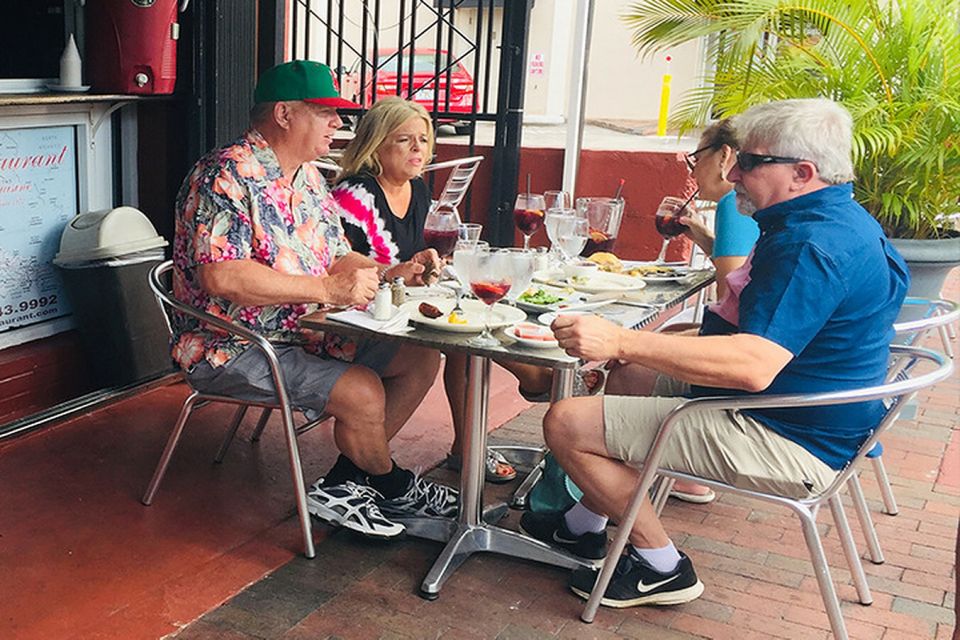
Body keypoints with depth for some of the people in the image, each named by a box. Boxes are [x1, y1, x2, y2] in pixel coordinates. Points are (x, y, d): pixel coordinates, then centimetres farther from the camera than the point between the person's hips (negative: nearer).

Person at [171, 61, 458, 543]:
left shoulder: (308, 176, 11)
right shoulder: (227, 174, -18)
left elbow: (336, 257, 17)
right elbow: (220, 276, -29)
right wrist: (327, 290, -29)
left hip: (304, 332, 10)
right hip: (232, 348, -9)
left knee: (420, 358, 2)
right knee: (363, 392, -25)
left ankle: (343, 485, 7)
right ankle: (393, 487, 7)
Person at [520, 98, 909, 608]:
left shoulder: (813, 245, -26)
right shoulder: (842, 221, 10)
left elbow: (752, 366, -38)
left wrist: (621, 342, -38)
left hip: (788, 445, -12)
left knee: (566, 424, -14)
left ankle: (661, 566, 2)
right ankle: (583, 524, 30)